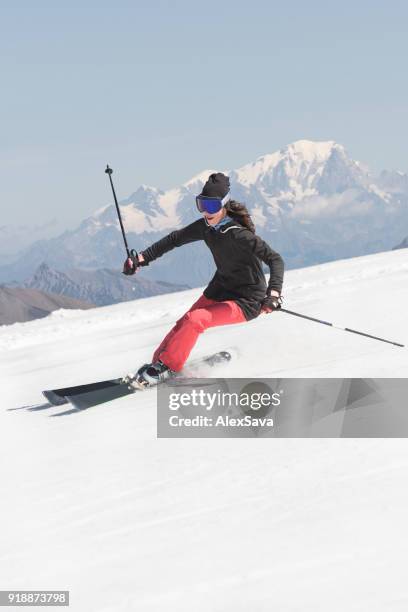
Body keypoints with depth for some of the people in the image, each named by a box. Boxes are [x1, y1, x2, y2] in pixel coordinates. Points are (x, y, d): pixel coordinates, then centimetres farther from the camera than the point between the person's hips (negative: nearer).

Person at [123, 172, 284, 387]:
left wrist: (274, 293, -43)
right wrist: (142, 258, 0)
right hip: (219, 290, 8)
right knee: (183, 324, 1)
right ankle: (156, 362, 16)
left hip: (247, 301, -7)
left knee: (194, 320, -22)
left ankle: (167, 366, -7)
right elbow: (175, 239, 6)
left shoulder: (237, 234, -28)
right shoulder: (205, 227, -7)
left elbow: (275, 260, -28)